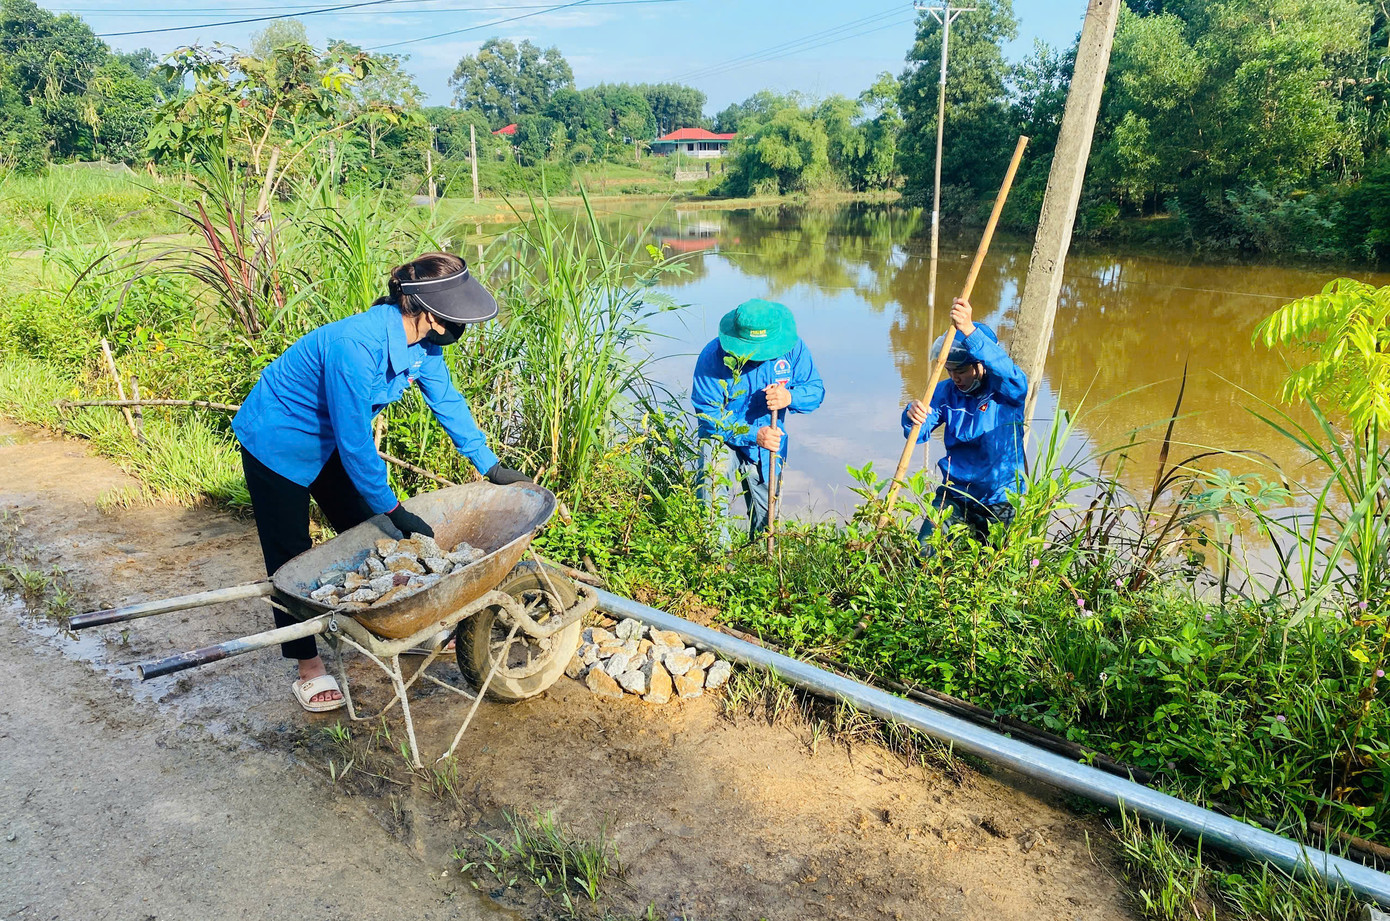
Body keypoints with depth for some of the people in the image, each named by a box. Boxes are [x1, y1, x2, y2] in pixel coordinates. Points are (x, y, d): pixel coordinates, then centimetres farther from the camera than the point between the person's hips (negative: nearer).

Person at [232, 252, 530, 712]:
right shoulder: (357, 346, -38)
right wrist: (394, 511, -23)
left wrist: (493, 467, 3)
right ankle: (308, 666, 14)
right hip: (276, 444, -7)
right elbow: (355, 443, -33)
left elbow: (447, 401, 0)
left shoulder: (421, 339, -14)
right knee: (292, 559, 2)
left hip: (328, 440, 8)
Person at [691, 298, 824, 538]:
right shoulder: (713, 356, -24)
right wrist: (753, 435, -33)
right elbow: (707, 413, -23)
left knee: (765, 516, 14)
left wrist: (790, 398, -31)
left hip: (769, 439, 3)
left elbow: (816, 388, -7)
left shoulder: (793, 347, -15)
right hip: (723, 437, -3)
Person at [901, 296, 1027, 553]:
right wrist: (912, 417, -36)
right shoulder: (947, 391, 0)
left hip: (1000, 500, -2)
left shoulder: (1008, 388, -11)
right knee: (924, 556, -9)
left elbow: (1004, 368, -35)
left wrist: (970, 331, -51)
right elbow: (918, 434, -10)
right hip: (955, 493, 3)